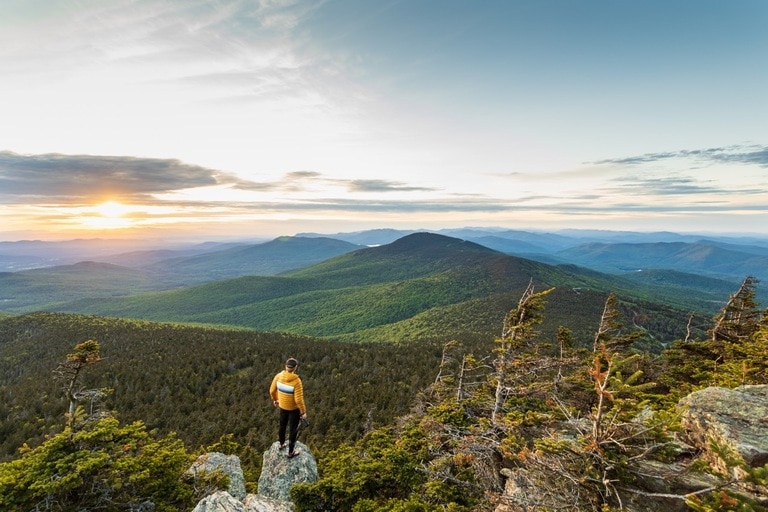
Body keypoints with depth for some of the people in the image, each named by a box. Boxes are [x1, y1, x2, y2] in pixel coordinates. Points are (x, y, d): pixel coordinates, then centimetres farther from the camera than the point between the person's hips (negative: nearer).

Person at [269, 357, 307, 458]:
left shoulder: (278, 376, -19)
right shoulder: (296, 381, -35)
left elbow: (272, 390, -3)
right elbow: (299, 399, -30)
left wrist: (275, 399, 18)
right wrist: (303, 412, -14)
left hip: (282, 406, 5)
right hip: (294, 408, -5)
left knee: (282, 425, 29)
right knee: (293, 430, 16)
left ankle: (281, 444, 53)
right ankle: (291, 452, 33)